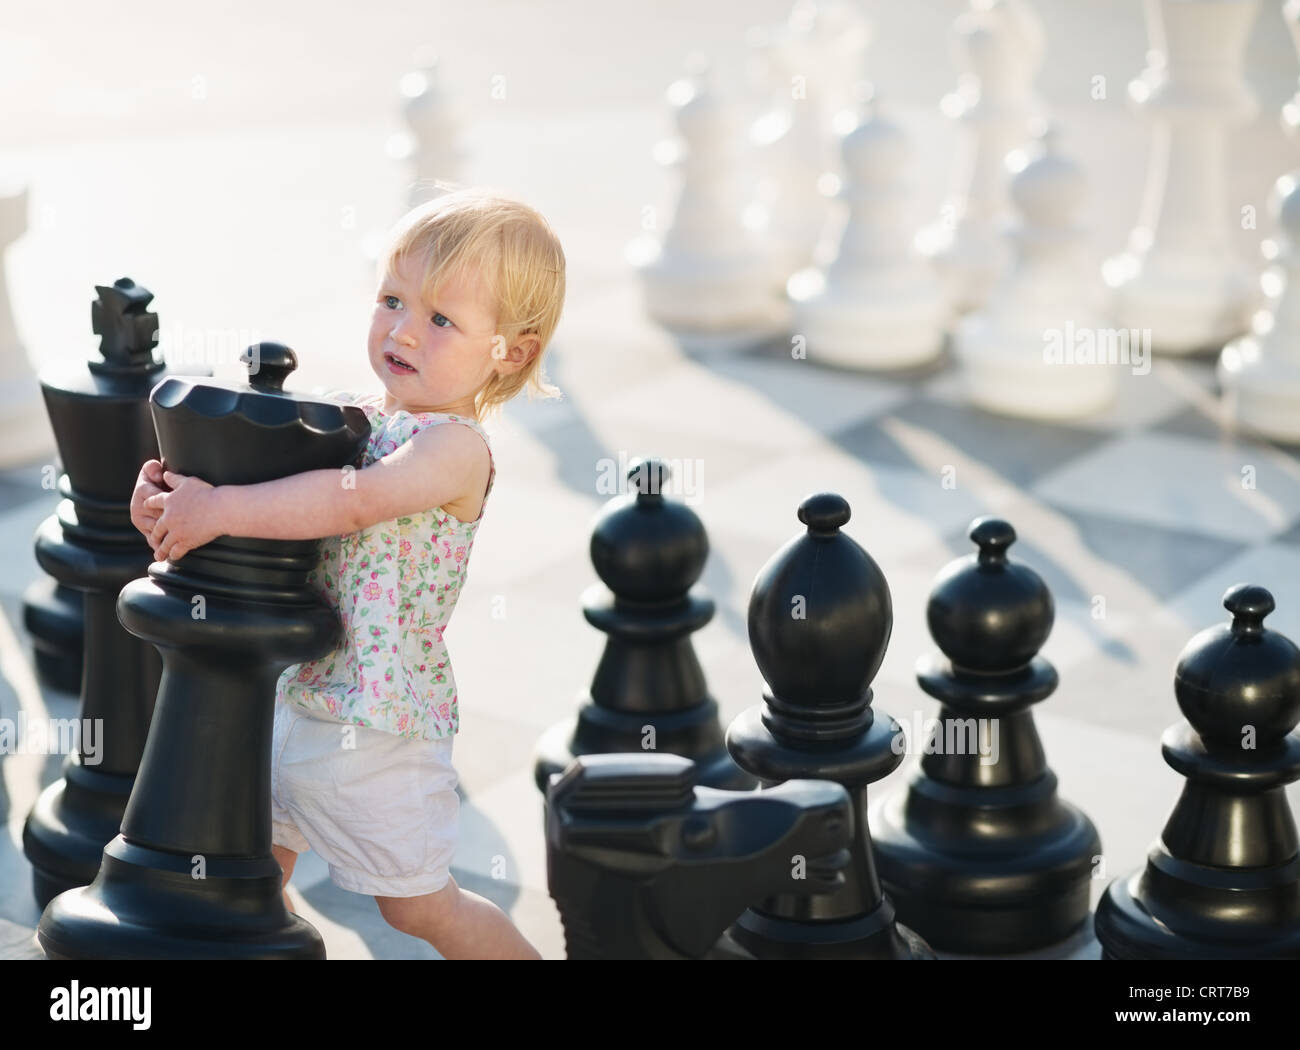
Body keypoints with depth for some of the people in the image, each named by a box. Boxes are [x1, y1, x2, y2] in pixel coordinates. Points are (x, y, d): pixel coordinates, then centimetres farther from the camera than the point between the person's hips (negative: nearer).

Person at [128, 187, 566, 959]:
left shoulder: (458, 446, -19)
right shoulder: (348, 417, 5)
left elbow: (354, 498, -33)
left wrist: (219, 509, -31)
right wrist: (173, 488, -13)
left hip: (379, 714, -8)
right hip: (295, 689, 8)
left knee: (419, 903, 5)